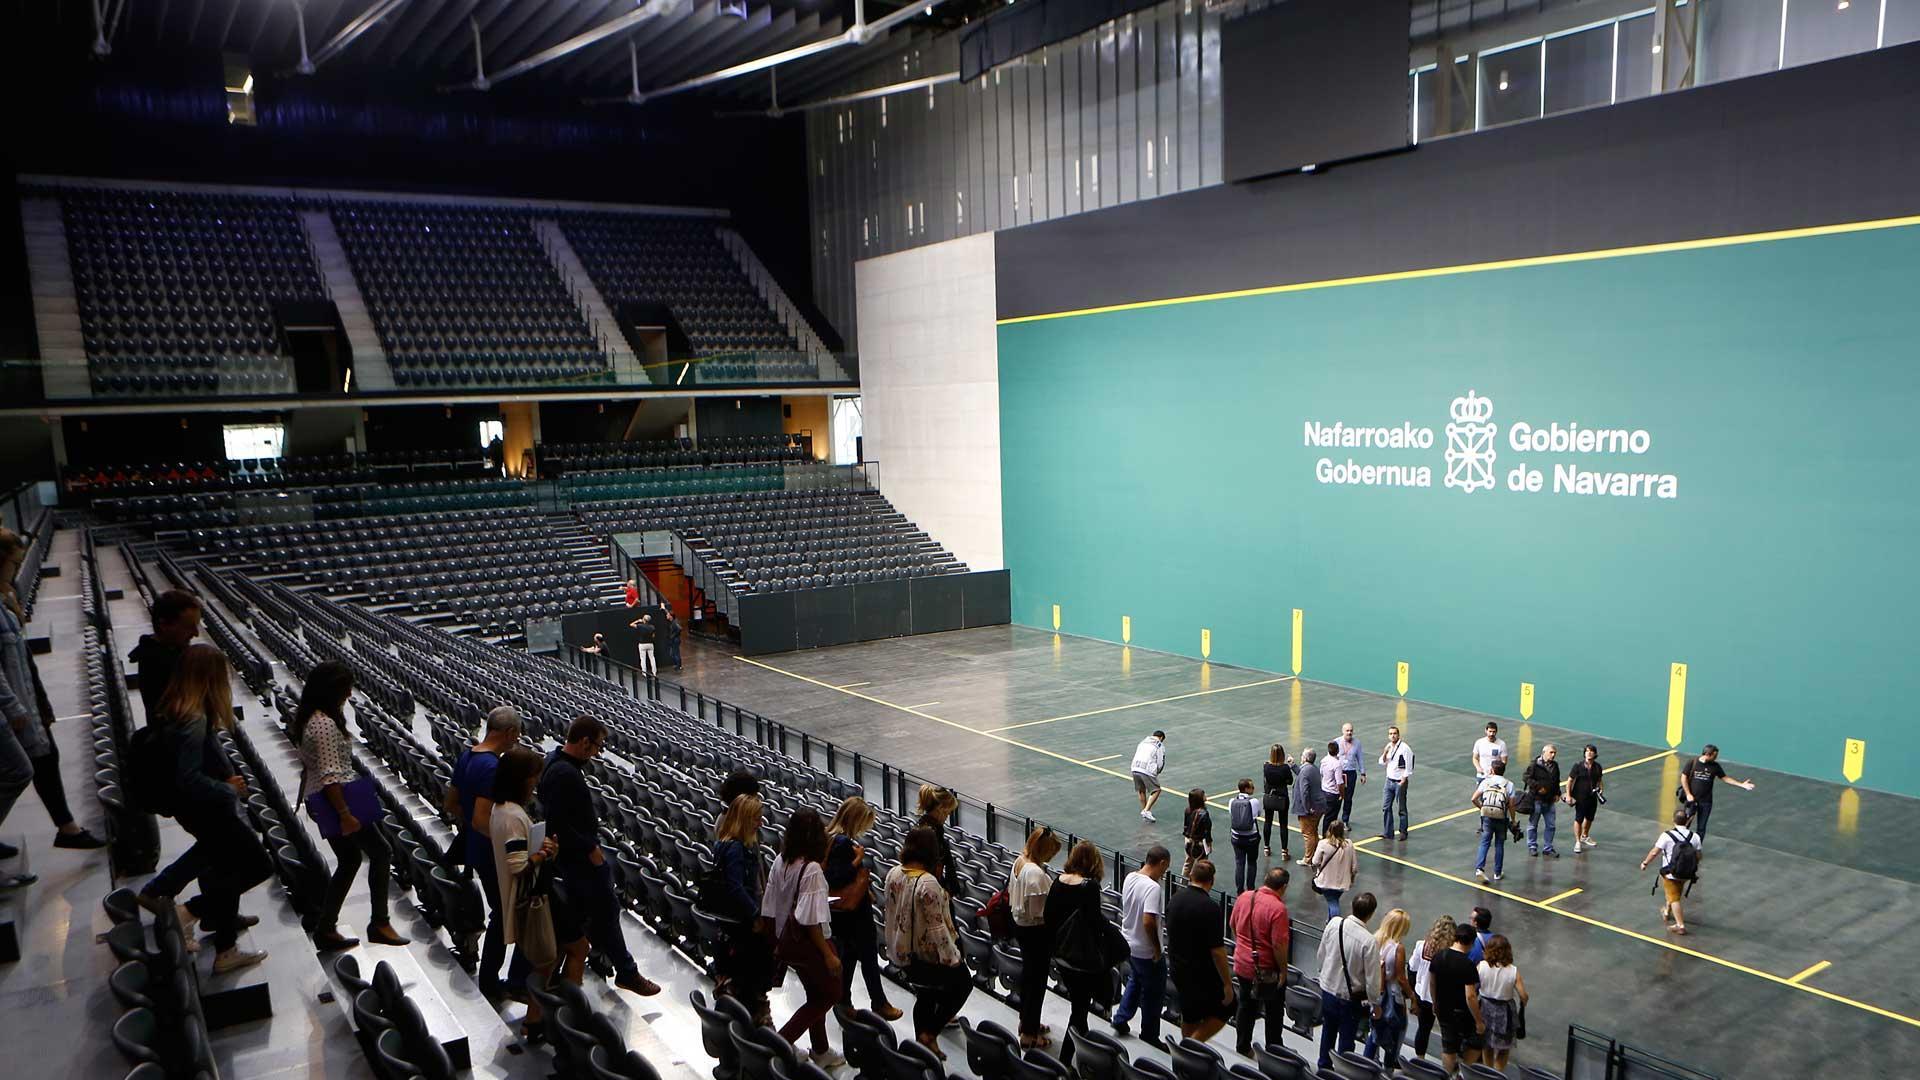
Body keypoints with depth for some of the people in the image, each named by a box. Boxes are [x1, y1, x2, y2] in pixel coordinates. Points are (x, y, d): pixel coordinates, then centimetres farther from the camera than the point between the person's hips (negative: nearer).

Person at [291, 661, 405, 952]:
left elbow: (308, 764, 18)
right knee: (381, 852, 1)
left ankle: (326, 930, 20)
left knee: (349, 861, 16)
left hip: (318, 800, 10)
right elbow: (330, 777, -26)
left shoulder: (308, 717, 7)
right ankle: (379, 923, 7)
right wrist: (345, 814, -24)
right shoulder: (326, 725, -25)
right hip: (336, 799, -10)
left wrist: (304, 797, 27)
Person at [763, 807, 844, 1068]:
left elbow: (769, 909, 4)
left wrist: (777, 943, 16)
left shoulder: (780, 861, -3)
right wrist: (829, 955, -16)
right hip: (809, 941, -8)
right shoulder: (812, 869, -25)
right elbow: (811, 920, -24)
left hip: (787, 940, 8)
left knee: (816, 995, 23)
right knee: (831, 993, 12)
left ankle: (821, 1052, 36)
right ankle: (781, 1042, 5)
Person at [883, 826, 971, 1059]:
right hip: (926, 953, -7)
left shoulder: (893, 874, -7)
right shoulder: (928, 883, -29)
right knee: (963, 983, 15)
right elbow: (936, 926, -25)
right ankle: (929, 1033, 10)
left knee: (924, 996, 24)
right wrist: (952, 956, -16)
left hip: (901, 951, 7)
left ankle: (922, 1041, 31)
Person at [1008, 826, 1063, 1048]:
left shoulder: (1019, 861, -1)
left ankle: (1026, 1022, 41)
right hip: (1036, 930, -9)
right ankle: (1029, 1034, 16)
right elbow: (1039, 913, -26)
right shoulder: (1036, 873, -29)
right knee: (1037, 979, 5)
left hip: (1019, 924, 9)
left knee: (1028, 972, 24)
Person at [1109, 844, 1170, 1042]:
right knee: (1153, 992, 11)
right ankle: (1150, 1036, 23)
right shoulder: (1153, 888, -28)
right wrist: (1157, 949, -21)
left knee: (1135, 981, 29)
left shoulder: (1130, 878, -3)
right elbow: (1148, 922, -33)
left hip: (1128, 943, 8)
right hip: (1146, 951, -8)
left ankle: (1120, 1020, 33)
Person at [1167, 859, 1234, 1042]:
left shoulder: (1175, 899, -1)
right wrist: (1227, 983, -14)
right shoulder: (1210, 907, -23)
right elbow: (1217, 951, -22)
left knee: (1189, 1015, 21)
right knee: (1225, 1009, 11)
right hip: (1203, 973, -7)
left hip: (1177, 970, 7)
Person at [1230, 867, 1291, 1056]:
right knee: (1275, 1011, 15)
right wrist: (1283, 970, -11)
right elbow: (1279, 944, -24)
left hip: (1242, 964, 6)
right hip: (1266, 970, -5)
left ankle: (1242, 1046, 30)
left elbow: (1233, 926, 9)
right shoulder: (1278, 908, -25)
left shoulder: (1244, 897, -4)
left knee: (1246, 1005, 20)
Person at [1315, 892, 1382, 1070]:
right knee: (1346, 1039, 14)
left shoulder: (1334, 923, -14)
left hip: (1327, 989, 5)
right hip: (1349, 998, -5)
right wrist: (1375, 1004, -3)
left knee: (1328, 1031, 25)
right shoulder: (1369, 941, -28)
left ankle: (1324, 1067, 42)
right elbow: (1372, 977, -19)